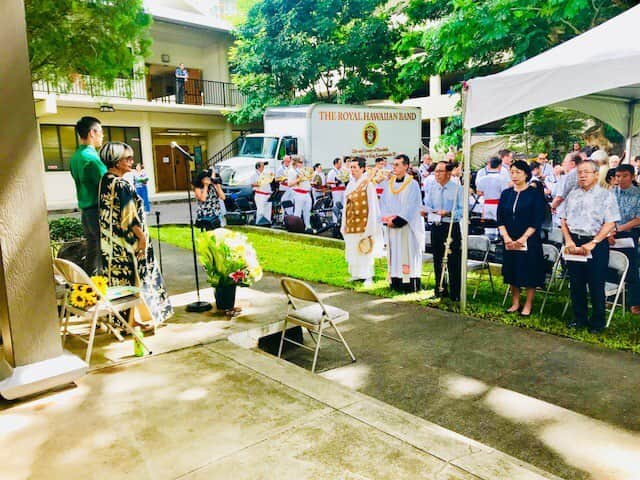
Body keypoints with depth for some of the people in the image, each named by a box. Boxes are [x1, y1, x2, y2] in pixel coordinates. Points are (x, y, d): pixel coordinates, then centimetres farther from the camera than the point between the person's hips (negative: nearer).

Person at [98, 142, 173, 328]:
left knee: (117, 276, 15)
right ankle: (139, 317, 13)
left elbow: (107, 212, 14)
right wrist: (142, 236, -13)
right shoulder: (122, 185, -19)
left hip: (110, 242, 9)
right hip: (126, 242, -9)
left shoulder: (105, 180, 7)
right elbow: (129, 217, -21)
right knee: (135, 277, 3)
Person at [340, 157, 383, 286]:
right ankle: (356, 274, 24)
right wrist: (344, 224, 11)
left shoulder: (368, 184, -8)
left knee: (365, 250, -3)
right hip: (351, 223, 7)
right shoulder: (350, 185, 12)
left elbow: (372, 206, -11)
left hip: (363, 222, -7)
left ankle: (368, 277, 4)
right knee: (352, 250, 12)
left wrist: (370, 226, -15)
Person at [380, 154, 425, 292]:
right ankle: (396, 283, 13)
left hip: (407, 227, -5)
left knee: (408, 253, -4)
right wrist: (387, 219, -6)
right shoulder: (389, 184, 10)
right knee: (394, 254, 7)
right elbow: (383, 203, 8)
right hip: (393, 227, 5)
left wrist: (397, 220, -15)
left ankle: (410, 284, 1)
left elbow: (410, 207, -12)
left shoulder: (412, 184, -6)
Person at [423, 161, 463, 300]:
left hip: (452, 227, -5)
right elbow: (427, 206, 10)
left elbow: (462, 210, -9)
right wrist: (427, 211, -12)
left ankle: (455, 293, 5)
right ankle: (440, 289, 24)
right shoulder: (432, 189, 11)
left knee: (453, 261, -3)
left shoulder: (457, 189, -5)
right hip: (436, 227, 5)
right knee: (437, 260, 12)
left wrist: (449, 213, -22)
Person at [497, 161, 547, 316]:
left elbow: (537, 220, -9)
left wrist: (523, 238, -16)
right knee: (512, 272, 9)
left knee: (529, 273, 1)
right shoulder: (506, 194, 8)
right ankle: (515, 303, 22)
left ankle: (528, 305, 14)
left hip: (529, 241, -4)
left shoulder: (535, 193, -4)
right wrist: (506, 236, -9)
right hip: (509, 241, 4)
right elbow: (500, 218, 5)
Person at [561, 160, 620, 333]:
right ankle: (579, 318, 24)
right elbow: (564, 220, 11)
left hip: (596, 244, -4)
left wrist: (592, 244, -16)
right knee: (576, 283, 10)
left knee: (596, 285, 2)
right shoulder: (573, 195, 11)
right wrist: (568, 241, -3)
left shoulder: (605, 195, -3)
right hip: (573, 243, 4)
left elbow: (610, 223, -9)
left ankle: (597, 321, 15)